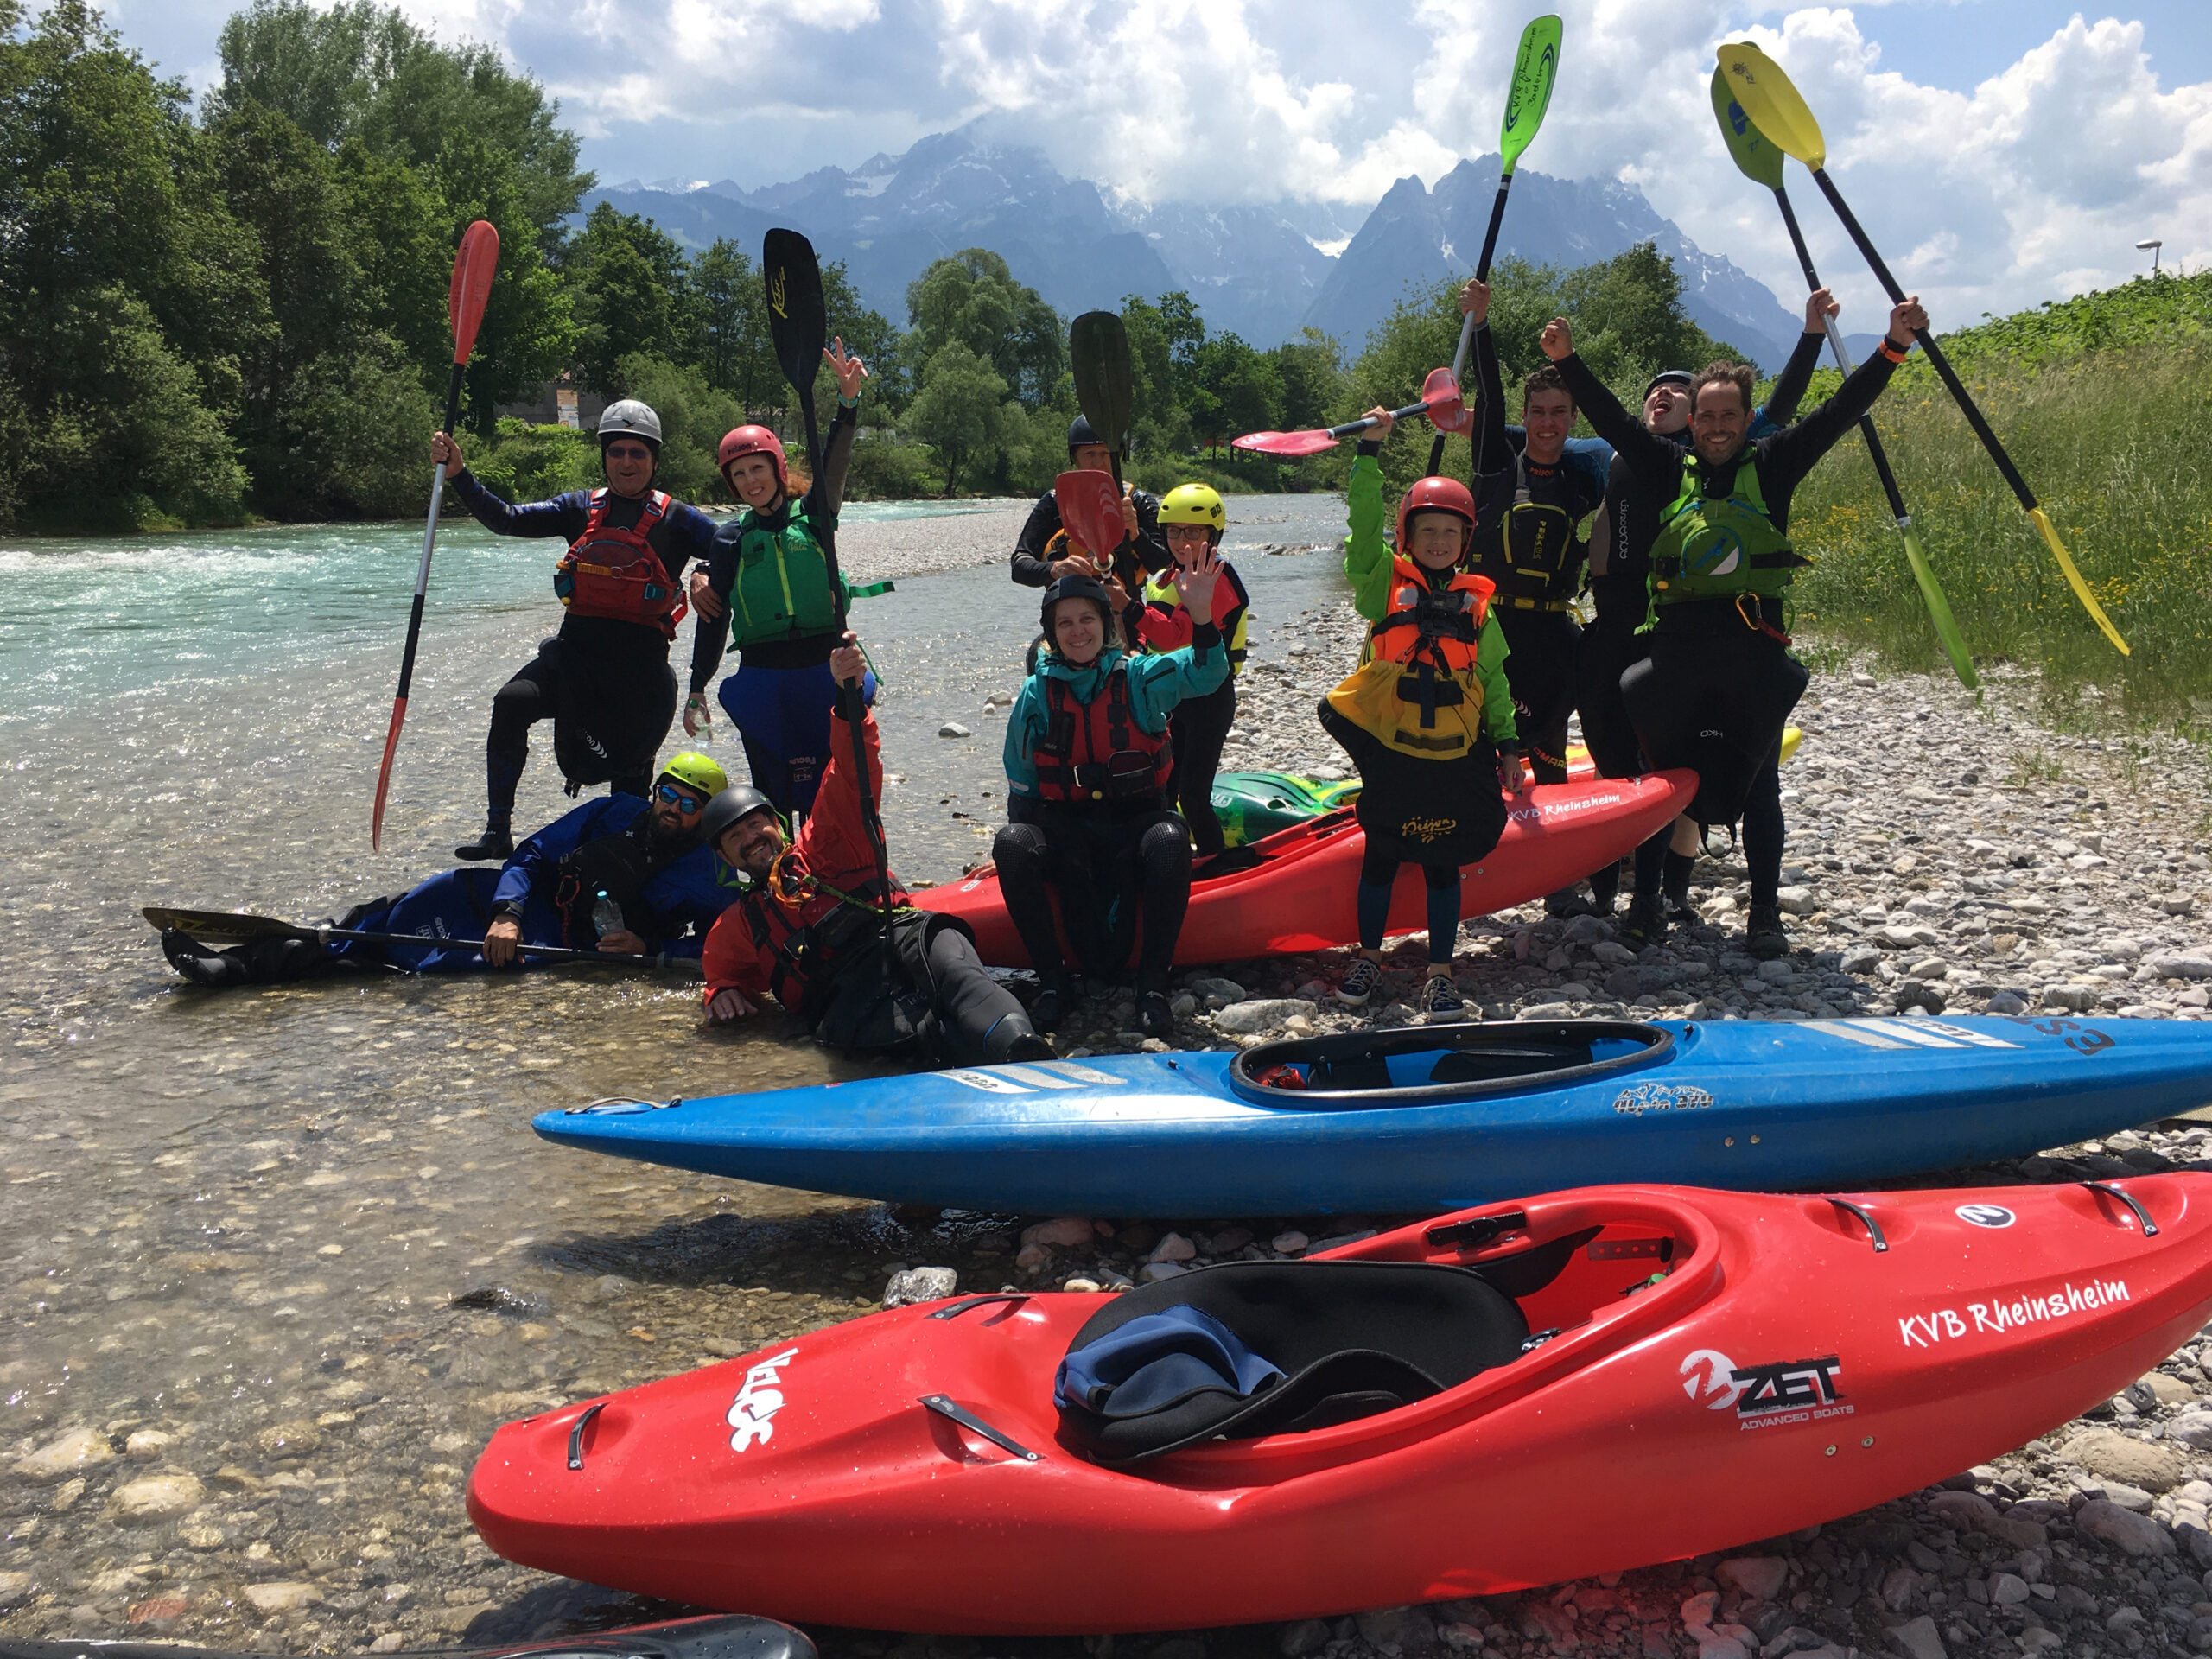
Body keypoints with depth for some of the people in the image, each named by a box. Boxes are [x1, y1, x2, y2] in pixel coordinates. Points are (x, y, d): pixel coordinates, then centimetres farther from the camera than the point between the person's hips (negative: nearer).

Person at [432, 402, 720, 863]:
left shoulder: (674, 519, 3)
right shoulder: (582, 509, 11)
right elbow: (506, 520, 5)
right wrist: (458, 474, -6)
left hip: (640, 661, -2)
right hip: (576, 650, 2)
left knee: (629, 772, 6)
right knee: (511, 703, -22)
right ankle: (497, 833, -14)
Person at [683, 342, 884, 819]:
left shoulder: (813, 515, 5)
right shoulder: (731, 538, 7)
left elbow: (834, 463, -13)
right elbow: (712, 617, 9)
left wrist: (848, 400, -29)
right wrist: (696, 690, 8)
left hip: (825, 667, 0)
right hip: (761, 676, 1)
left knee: (825, 784, 3)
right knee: (770, 789, 3)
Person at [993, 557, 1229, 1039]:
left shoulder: (1139, 678, 0)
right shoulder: (1037, 694, 4)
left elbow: (1204, 673, -18)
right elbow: (1021, 784, 11)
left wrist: (1200, 613, -35)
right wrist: (1029, 848, 6)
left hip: (1135, 822, -1)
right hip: (1067, 828, 1)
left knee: (1170, 839, -36)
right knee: (1011, 843, -30)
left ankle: (1153, 981, -24)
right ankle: (1053, 979, -18)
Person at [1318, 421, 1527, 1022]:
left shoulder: (1476, 602, 9)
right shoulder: (1385, 582, 3)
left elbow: (1493, 679, 13)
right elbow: (1364, 524, -11)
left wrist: (1507, 745, 10)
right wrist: (1370, 450, -17)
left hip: (1455, 754, 1)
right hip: (1389, 750, -1)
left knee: (1442, 862, 5)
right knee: (1381, 856, 7)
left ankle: (1440, 974, 14)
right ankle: (1368, 958, 24)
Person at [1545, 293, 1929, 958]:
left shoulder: (1771, 464, 8)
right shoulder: (1672, 469, 11)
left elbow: (1838, 413, 3)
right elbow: (1614, 421, 9)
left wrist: (1893, 348, -6)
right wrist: (1568, 362, 0)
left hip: (1753, 651, -1)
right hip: (1676, 647, 1)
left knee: (1757, 783, 7)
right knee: (1661, 775, 8)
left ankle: (1765, 915, 12)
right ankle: (1646, 899, 18)